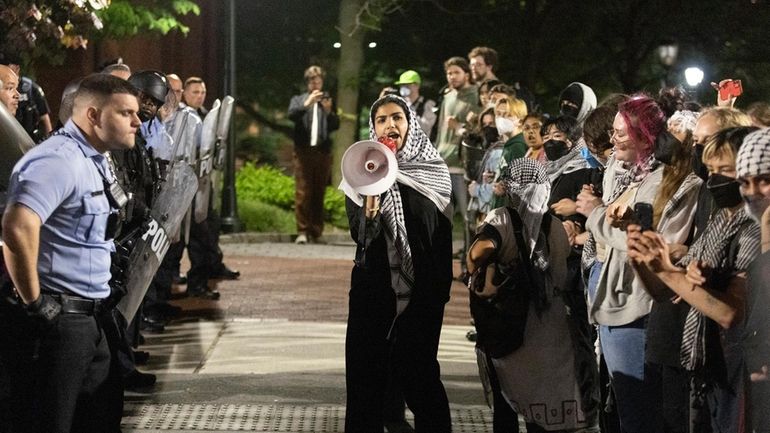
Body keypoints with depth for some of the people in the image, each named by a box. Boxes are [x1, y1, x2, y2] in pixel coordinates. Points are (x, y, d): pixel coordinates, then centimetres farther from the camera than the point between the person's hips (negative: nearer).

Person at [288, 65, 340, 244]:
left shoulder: (327, 101, 18)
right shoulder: (298, 100, 14)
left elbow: (335, 125, 7)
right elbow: (292, 115, -7)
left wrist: (329, 111, -12)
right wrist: (307, 103, -21)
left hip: (322, 151, 2)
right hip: (303, 151, -2)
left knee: (319, 193, 2)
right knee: (303, 192, -8)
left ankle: (316, 232, 5)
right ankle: (302, 231, -8)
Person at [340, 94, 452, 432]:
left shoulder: (433, 172, 2)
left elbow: (444, 233, 6)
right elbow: (358, 233, -9)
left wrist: (442, 287, 3)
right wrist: (370, 205, -29)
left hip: (421, 290, -1)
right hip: (373, 288, 1)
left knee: (418, 372, 1)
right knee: (366, 373, 2)